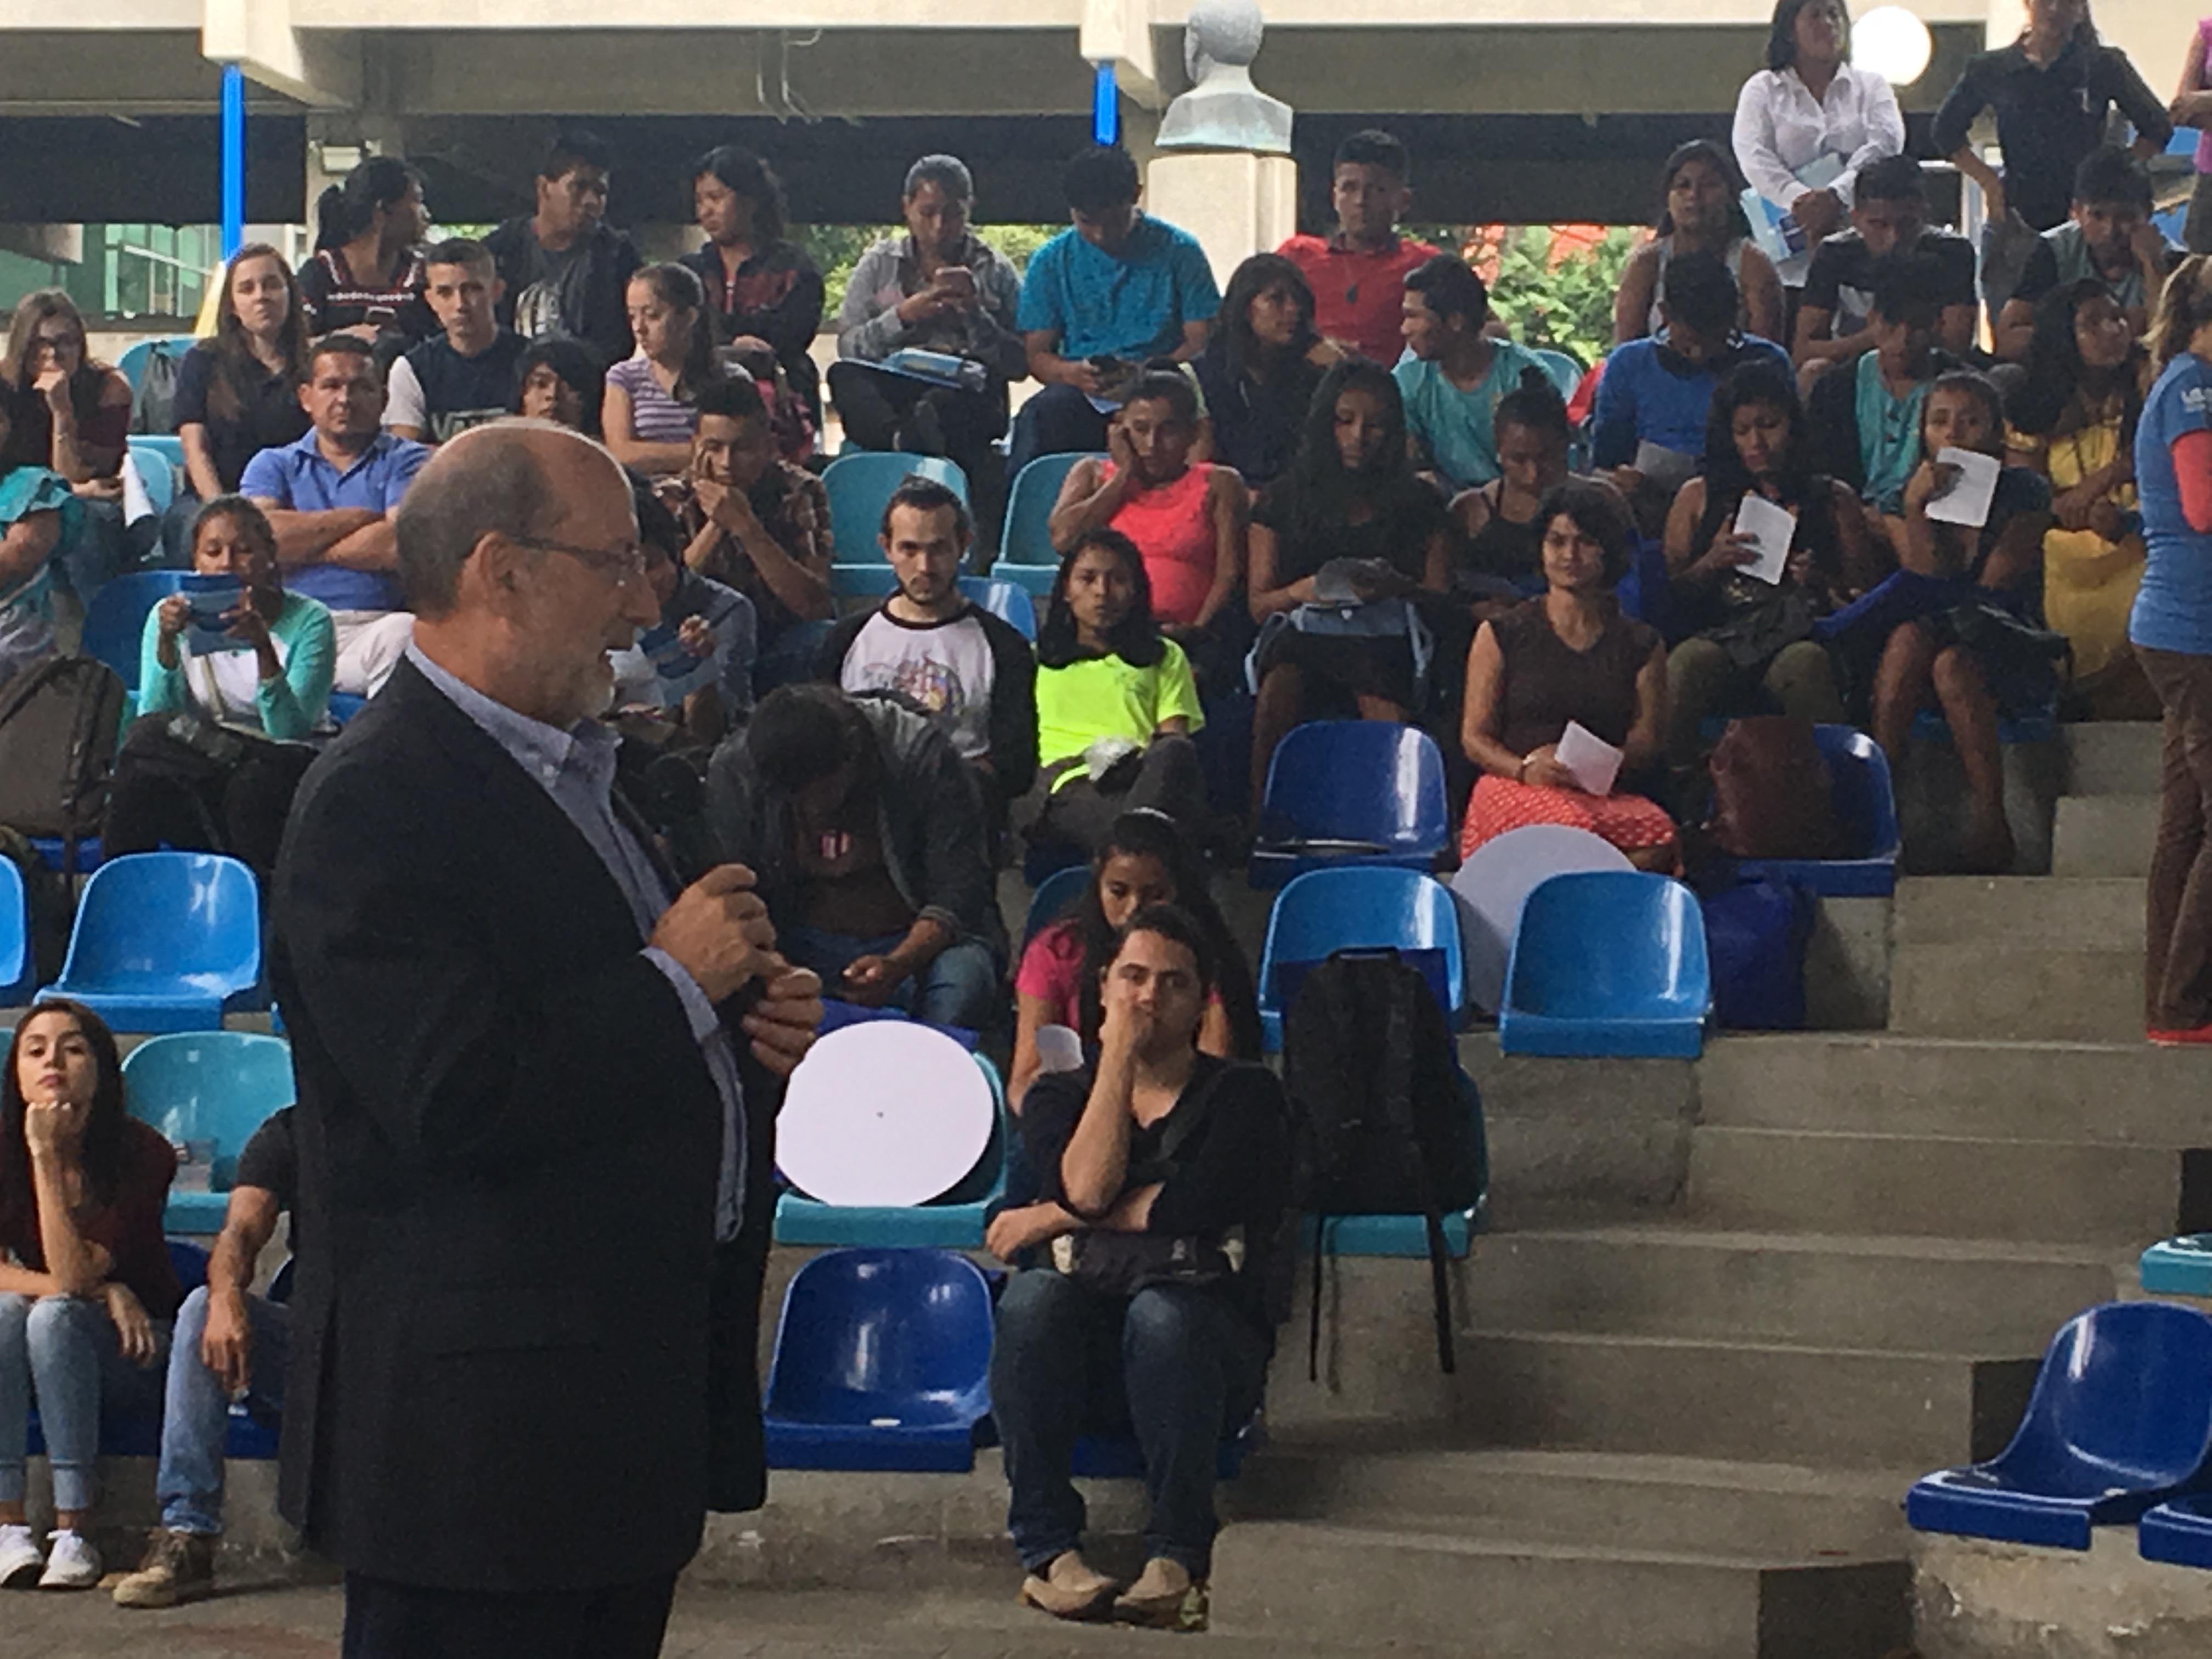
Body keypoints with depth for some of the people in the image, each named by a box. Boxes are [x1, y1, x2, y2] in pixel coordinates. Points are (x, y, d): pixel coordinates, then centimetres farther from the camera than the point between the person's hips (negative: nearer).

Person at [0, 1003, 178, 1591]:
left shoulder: (143, 1155, -18)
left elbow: (72, 1274, -27)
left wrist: (47, 1155, -29)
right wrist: (103, 1291, -24)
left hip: (130, 1353, -3)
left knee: (56, 1317, -33)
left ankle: (75, 1535, -35)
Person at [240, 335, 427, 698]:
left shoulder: (406, 461, 15)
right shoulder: (274, 464, 22)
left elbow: (399, 547, -4)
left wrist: (300, 545, 4)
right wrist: (357, 518, 3)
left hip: (374, 628, -1)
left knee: (404, 634, -37)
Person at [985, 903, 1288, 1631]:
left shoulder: (1244, 1096, 8)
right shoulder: (1060, 1097, 15)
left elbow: (1196, 1204, -11)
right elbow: (1086, 1189, -9)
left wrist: (1054, 1218, -4)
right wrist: (1120, 1055, -4)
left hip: (1206, 1336, -2)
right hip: (1080, 1349, 2)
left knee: (1161, 1310, -36)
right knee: (1034, 1294, -31)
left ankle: (1177, 1561, -32)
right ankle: (1049, 1548, -31)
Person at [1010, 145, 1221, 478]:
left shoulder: (1178, 251, 7)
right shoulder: (1051, 262, 12)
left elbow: (1201, 342, 2)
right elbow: (1037, 354, 10)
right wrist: (1072, 373, -14)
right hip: (1080, 398, 1)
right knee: (1045, 412, -36)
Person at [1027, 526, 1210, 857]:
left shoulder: (1166, 657, 33)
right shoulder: (1036, 658, 34)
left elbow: (1176, 736, 17)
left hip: (1143, 777, 0)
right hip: (1064, 782, 0)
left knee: (1174, 754, -40)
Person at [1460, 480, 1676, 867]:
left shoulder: (1641, 646, 19)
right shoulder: (1502, 636, 15)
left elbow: (1646, 741, 10)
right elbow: (1474, 737, 8)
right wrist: (1525, 768, -13)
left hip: (1605, 795, 2)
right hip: (1514, 791, -2)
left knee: (1658, 835, -35)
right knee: (1572, 826, -40)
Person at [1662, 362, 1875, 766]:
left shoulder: (1834, 501, 20)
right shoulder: (1699, 498, 23)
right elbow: (1668, 594, 15)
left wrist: (1821, 582, -7)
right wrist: (1710, 565, -3)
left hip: (1801, 637, -1)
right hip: (1721, 637, 1)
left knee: (1803, 664, -39)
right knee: (1690, 659, -36)